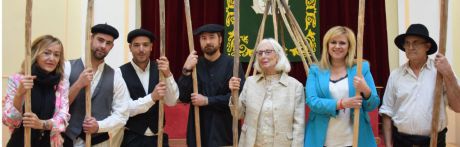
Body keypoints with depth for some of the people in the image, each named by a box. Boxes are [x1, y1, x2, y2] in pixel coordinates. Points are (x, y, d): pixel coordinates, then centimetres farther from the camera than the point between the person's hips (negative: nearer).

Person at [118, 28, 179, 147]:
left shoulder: (159, 69, 1)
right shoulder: (121, 73, -8)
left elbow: (172, 101, -6)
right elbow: (126, 109, -13)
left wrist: (167, 74, -21)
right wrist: (152, 97, -27)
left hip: (158, 137, 3)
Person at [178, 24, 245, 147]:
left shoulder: (232, 64, -6)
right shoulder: (194, 64, 5)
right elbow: (183, 97, -2)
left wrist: (207, 100, -12)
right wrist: (186, 71, -14)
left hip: (225, 129, -2)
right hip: (199, 129, 3)